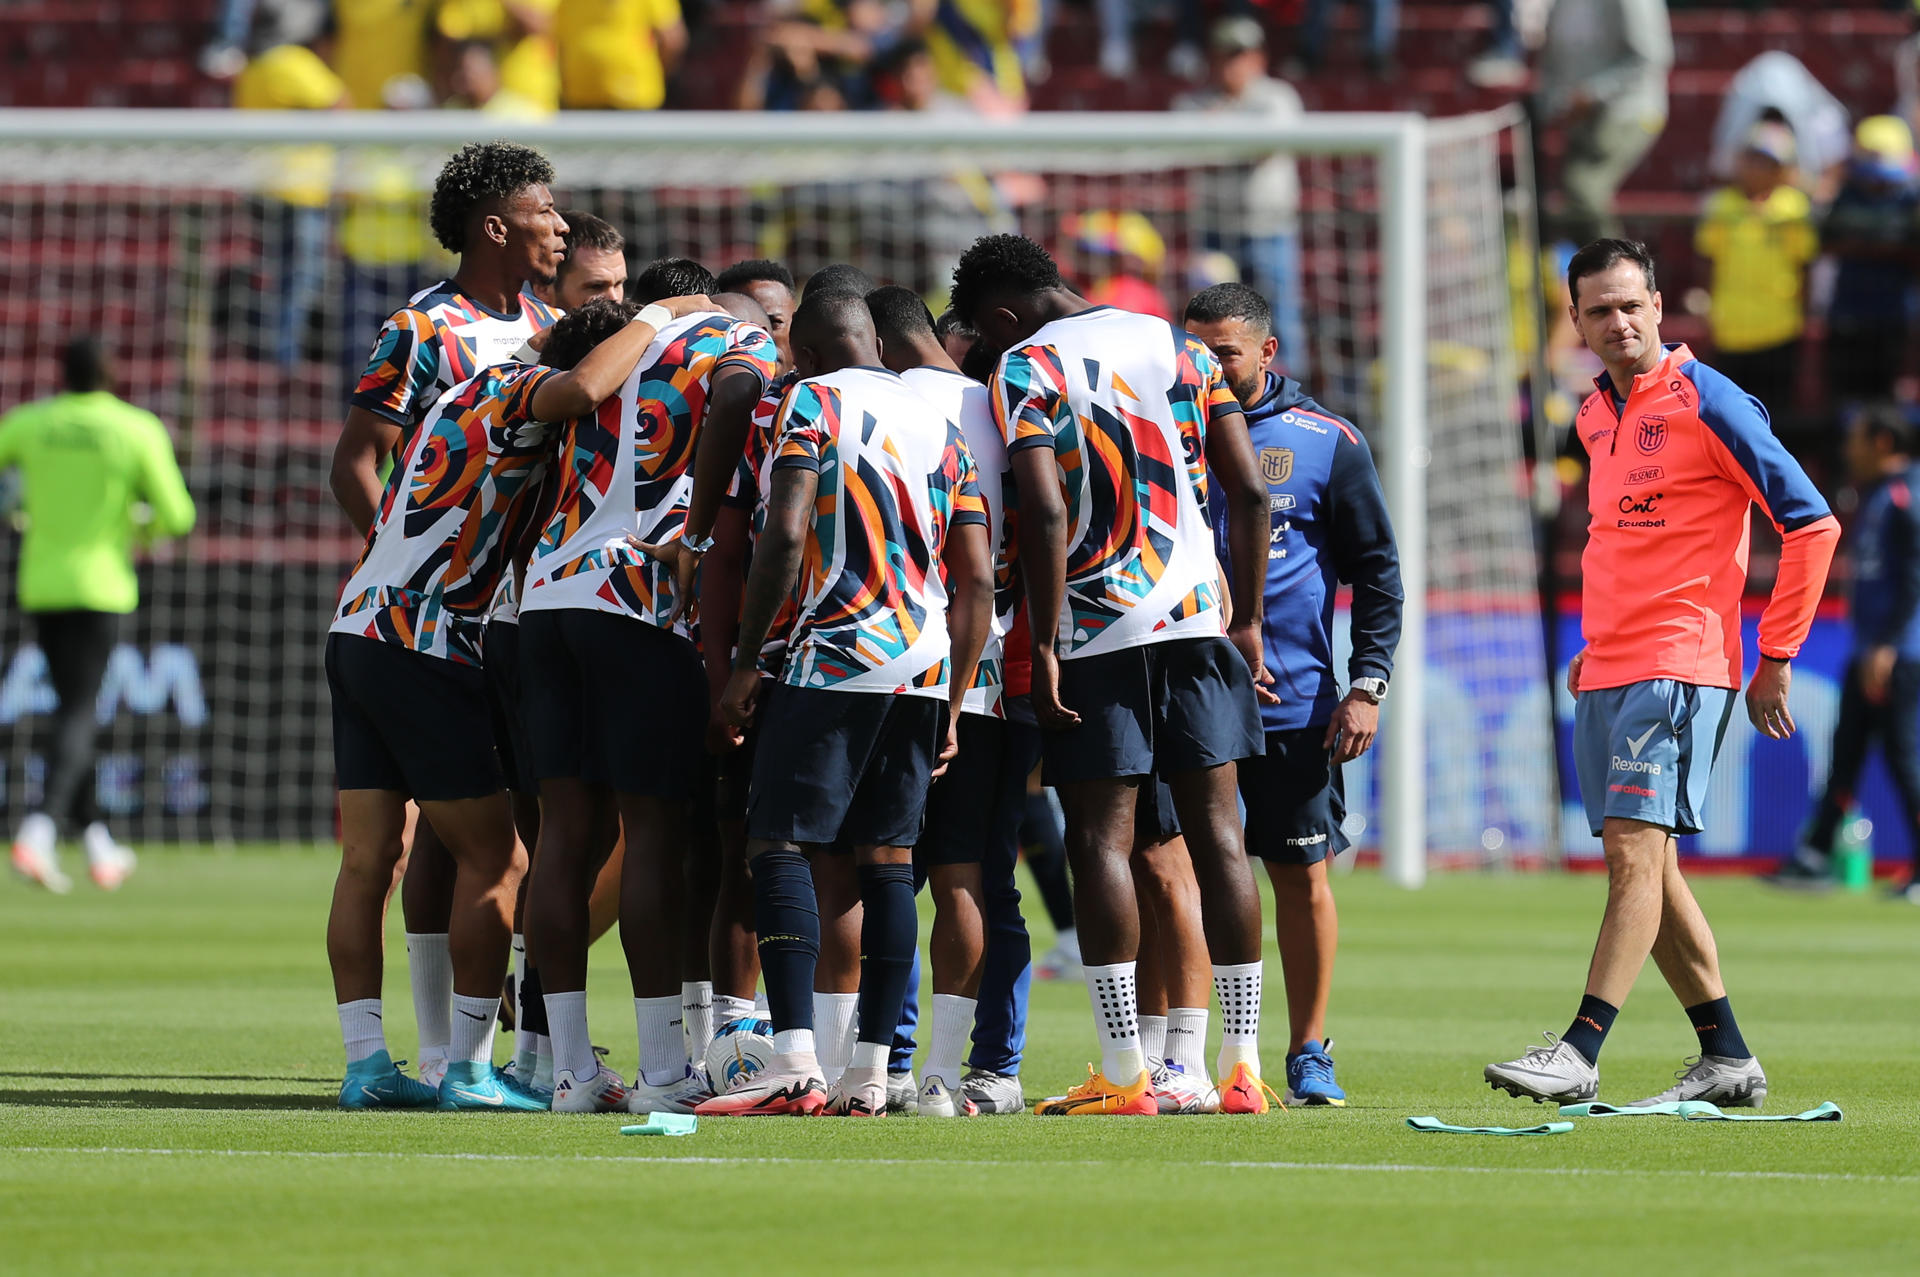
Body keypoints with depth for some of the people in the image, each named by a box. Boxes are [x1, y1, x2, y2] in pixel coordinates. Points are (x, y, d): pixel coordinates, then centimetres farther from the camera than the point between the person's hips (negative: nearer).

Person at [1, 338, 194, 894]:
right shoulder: (140, 430, -6)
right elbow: (178, 516, -7)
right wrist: (146, 526, 15)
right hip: (99, 589, -4)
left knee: (74, 709, 16)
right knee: (77, 713, -6)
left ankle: (98, 846, 21)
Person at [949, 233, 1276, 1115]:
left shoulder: (1026, 368, -4)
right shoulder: (1180, 348, 12)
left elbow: (1047, 515, -15)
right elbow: (1248, 491, 8)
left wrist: (1044, 646, -12)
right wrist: (1248, 620, 14)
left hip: (1098, 631, -4)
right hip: (1198, 615, 4)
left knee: (1101, 840, -2)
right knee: (1216, 835, 5)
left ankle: (1124, 1073, -7)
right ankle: (1242, 1065, 4)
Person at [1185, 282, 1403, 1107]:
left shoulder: (1327, 443, 2)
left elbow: (1376, 571, 5)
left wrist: (1367, 684, -4)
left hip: (1296, 702, -1)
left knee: (1302, 877, 4)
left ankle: (1309, 1055, 15)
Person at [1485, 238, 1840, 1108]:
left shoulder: (1704, 401, -8)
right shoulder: (1594, 416, 15)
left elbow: (1811, 524, -9)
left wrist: (1775, 659, -9)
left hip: (1677, 668, -8)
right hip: (1604, 675, 8)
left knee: (1635, 849, -15)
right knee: (1640, 865, 8)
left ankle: (1580, 1054, -21)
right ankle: (1728, 1061, 15)